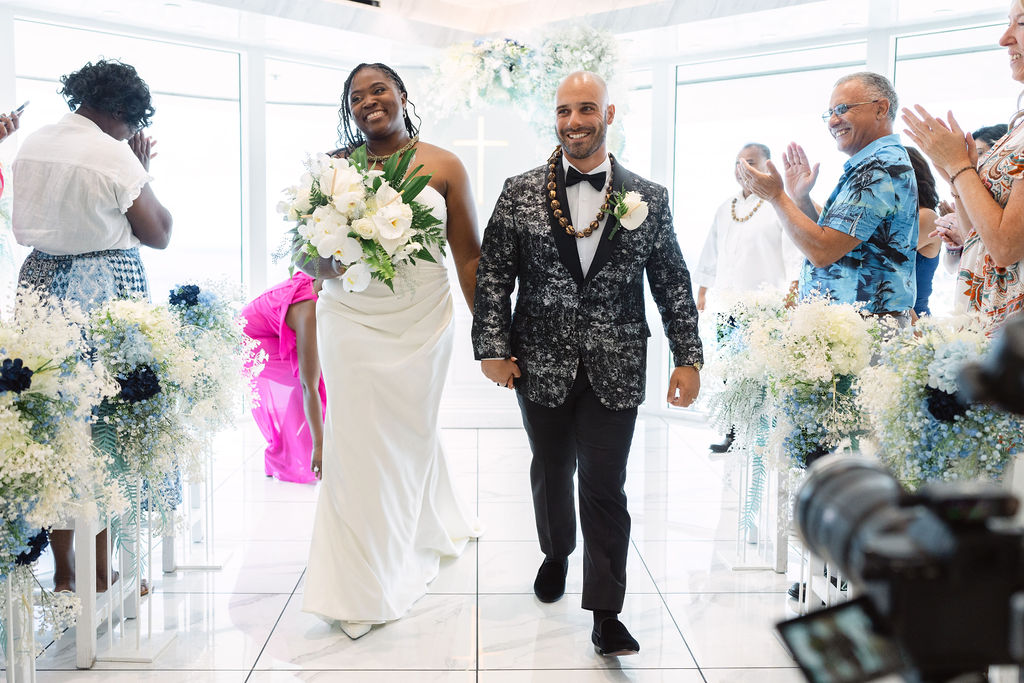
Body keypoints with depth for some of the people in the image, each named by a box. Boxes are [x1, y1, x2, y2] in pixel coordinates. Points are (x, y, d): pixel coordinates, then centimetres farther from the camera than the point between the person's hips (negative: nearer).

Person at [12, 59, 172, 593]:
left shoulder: (30, 144, 10)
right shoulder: (114, 154, -12)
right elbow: (158, 234, -6)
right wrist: (142, 171, 4)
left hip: (40, 284, 6)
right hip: (106, 289, -6)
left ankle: (63, 571, 19)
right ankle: (100, 574, 11)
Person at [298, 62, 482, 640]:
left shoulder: (443, 167, 2)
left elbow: (469, 255, 3)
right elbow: (304, 252, 8)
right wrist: (326, 265, -16)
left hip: (422, 324, 0)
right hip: (352, 324, 1)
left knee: (410, 433, 10)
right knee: (359, 442, 3)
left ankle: (405, 551, 35)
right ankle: (366, 584, 21)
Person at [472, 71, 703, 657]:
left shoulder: (650, 199, 1)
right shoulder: (520, 193, 0)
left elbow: (673, 283, 3)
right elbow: (493, 276, 1)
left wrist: (689, 357, 0)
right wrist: (492, 347, -6)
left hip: (615, 371, -1)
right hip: (542, 366, 1)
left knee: (606, 487, -1)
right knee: (551, 470, 19)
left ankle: (606, 614, 10)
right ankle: (556, 554, 47)